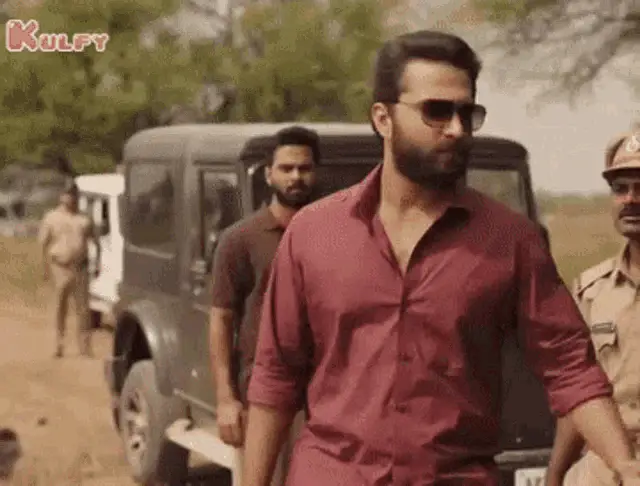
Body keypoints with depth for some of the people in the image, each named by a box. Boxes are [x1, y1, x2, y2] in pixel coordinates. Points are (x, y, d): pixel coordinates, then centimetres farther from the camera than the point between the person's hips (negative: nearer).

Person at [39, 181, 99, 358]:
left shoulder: (84, 219, 12)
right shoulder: (51, 217, 5)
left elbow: (96, 241, 15)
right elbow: (43, 243, 3)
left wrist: (98, 263, 4)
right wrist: (46, 267, -4)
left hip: (81, 267, 2)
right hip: (60, 268, -2)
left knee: (83, 308, 0)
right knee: (60, 307, 2)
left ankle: (85, 346, 5)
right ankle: (59, 344, 11)